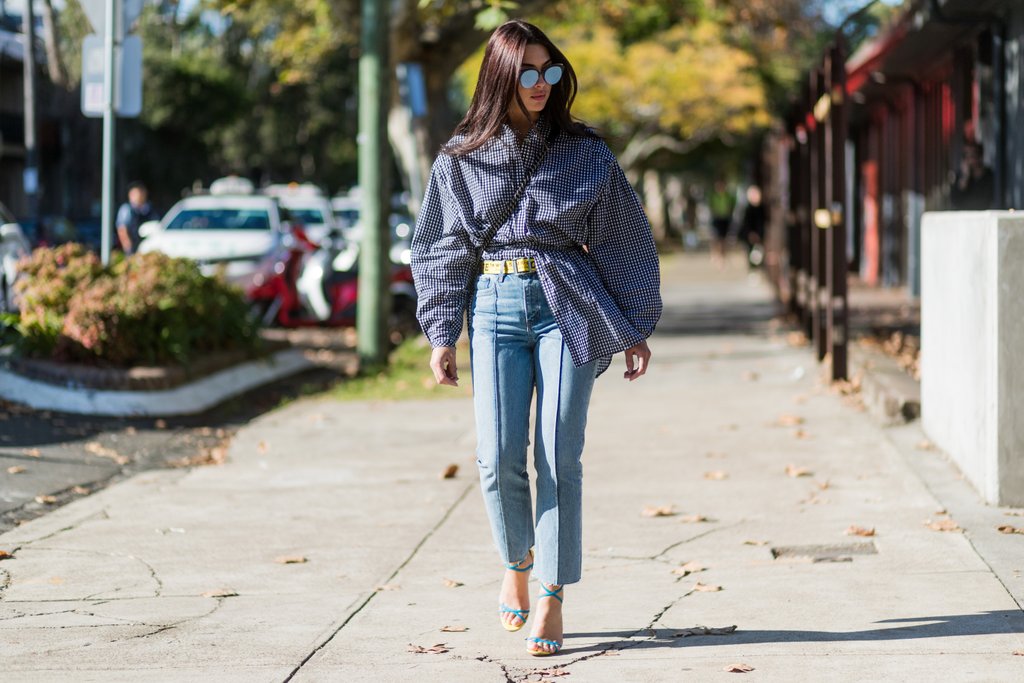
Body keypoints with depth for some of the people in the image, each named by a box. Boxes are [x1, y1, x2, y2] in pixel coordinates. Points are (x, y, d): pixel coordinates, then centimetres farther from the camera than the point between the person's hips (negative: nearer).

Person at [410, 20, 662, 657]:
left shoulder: (586, 152, 6)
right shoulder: (462, 158, 7)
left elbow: (625, 240, 9)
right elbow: (442, 251, 11)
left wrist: (635, 327, 6)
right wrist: (442, 335, 5)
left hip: (568, 307, -1)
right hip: (496, 310, 1)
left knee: (559, 456, -7)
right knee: (499, 456, -8)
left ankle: (552, 599, -1)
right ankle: (518, 563, 20)